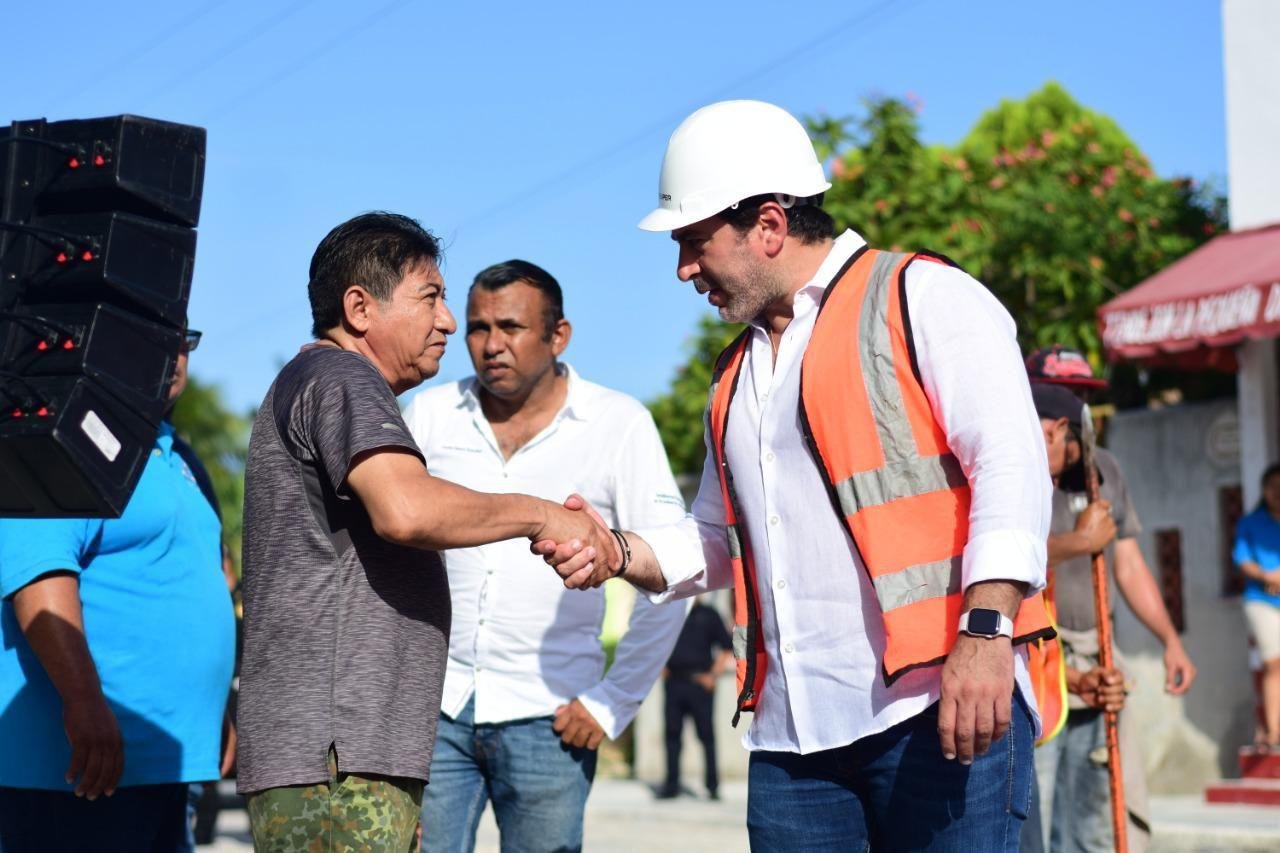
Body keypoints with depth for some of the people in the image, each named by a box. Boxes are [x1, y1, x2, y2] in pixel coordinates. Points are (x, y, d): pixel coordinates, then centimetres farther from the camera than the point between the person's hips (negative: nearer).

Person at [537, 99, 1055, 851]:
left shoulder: (923, 299, 0)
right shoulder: (739, 373, 24)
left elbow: (1011, 469, -10)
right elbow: (718, 540, 30)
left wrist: (985, 630, -22)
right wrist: (620, 554, 10)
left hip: (940, 709, -7)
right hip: (794, 731, 7)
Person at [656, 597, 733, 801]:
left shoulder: (708, 615, 3)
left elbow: (728, 648, 2)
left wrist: (713, 675, -5)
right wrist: (661, 669, 8)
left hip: (700, 683, -3)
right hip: (673, 683, 3)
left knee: (706, 735, -2)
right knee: (672, 733, 4)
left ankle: (713, 786, 3)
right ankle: (671, 784, 10)